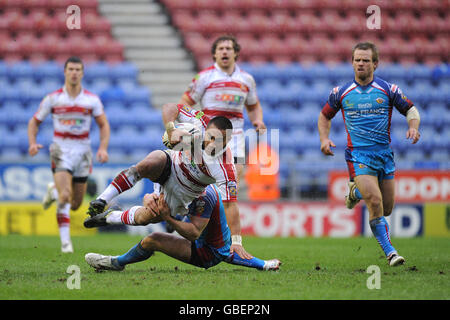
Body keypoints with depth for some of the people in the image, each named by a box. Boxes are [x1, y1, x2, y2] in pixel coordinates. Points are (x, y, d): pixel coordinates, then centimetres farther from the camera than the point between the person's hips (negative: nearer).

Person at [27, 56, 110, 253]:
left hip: (83, 152, 2)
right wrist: (32, 143, -11)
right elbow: (34, 122, 6)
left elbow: (104, 125, 5)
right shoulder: (53, 99, -2)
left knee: (75, 205, 9)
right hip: (61, 151, -2)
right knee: (64, 198, -20)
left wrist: (103, 148, -11)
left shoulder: (92, 99, 0)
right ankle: (65, 241, -11)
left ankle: (54, 190, 42)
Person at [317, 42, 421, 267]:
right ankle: (389, 252, -8)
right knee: (375, 203, -20)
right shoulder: (341, 93, 1)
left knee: (387, 209, 8)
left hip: (384, 153, 3)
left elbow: (410, 109, 11)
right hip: (358, 154, -3)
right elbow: (325, 116, 16)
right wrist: (324, 139, -1)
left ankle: (356, 191, 40)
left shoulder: (388, 89, 1)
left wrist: (413, 127, -10)